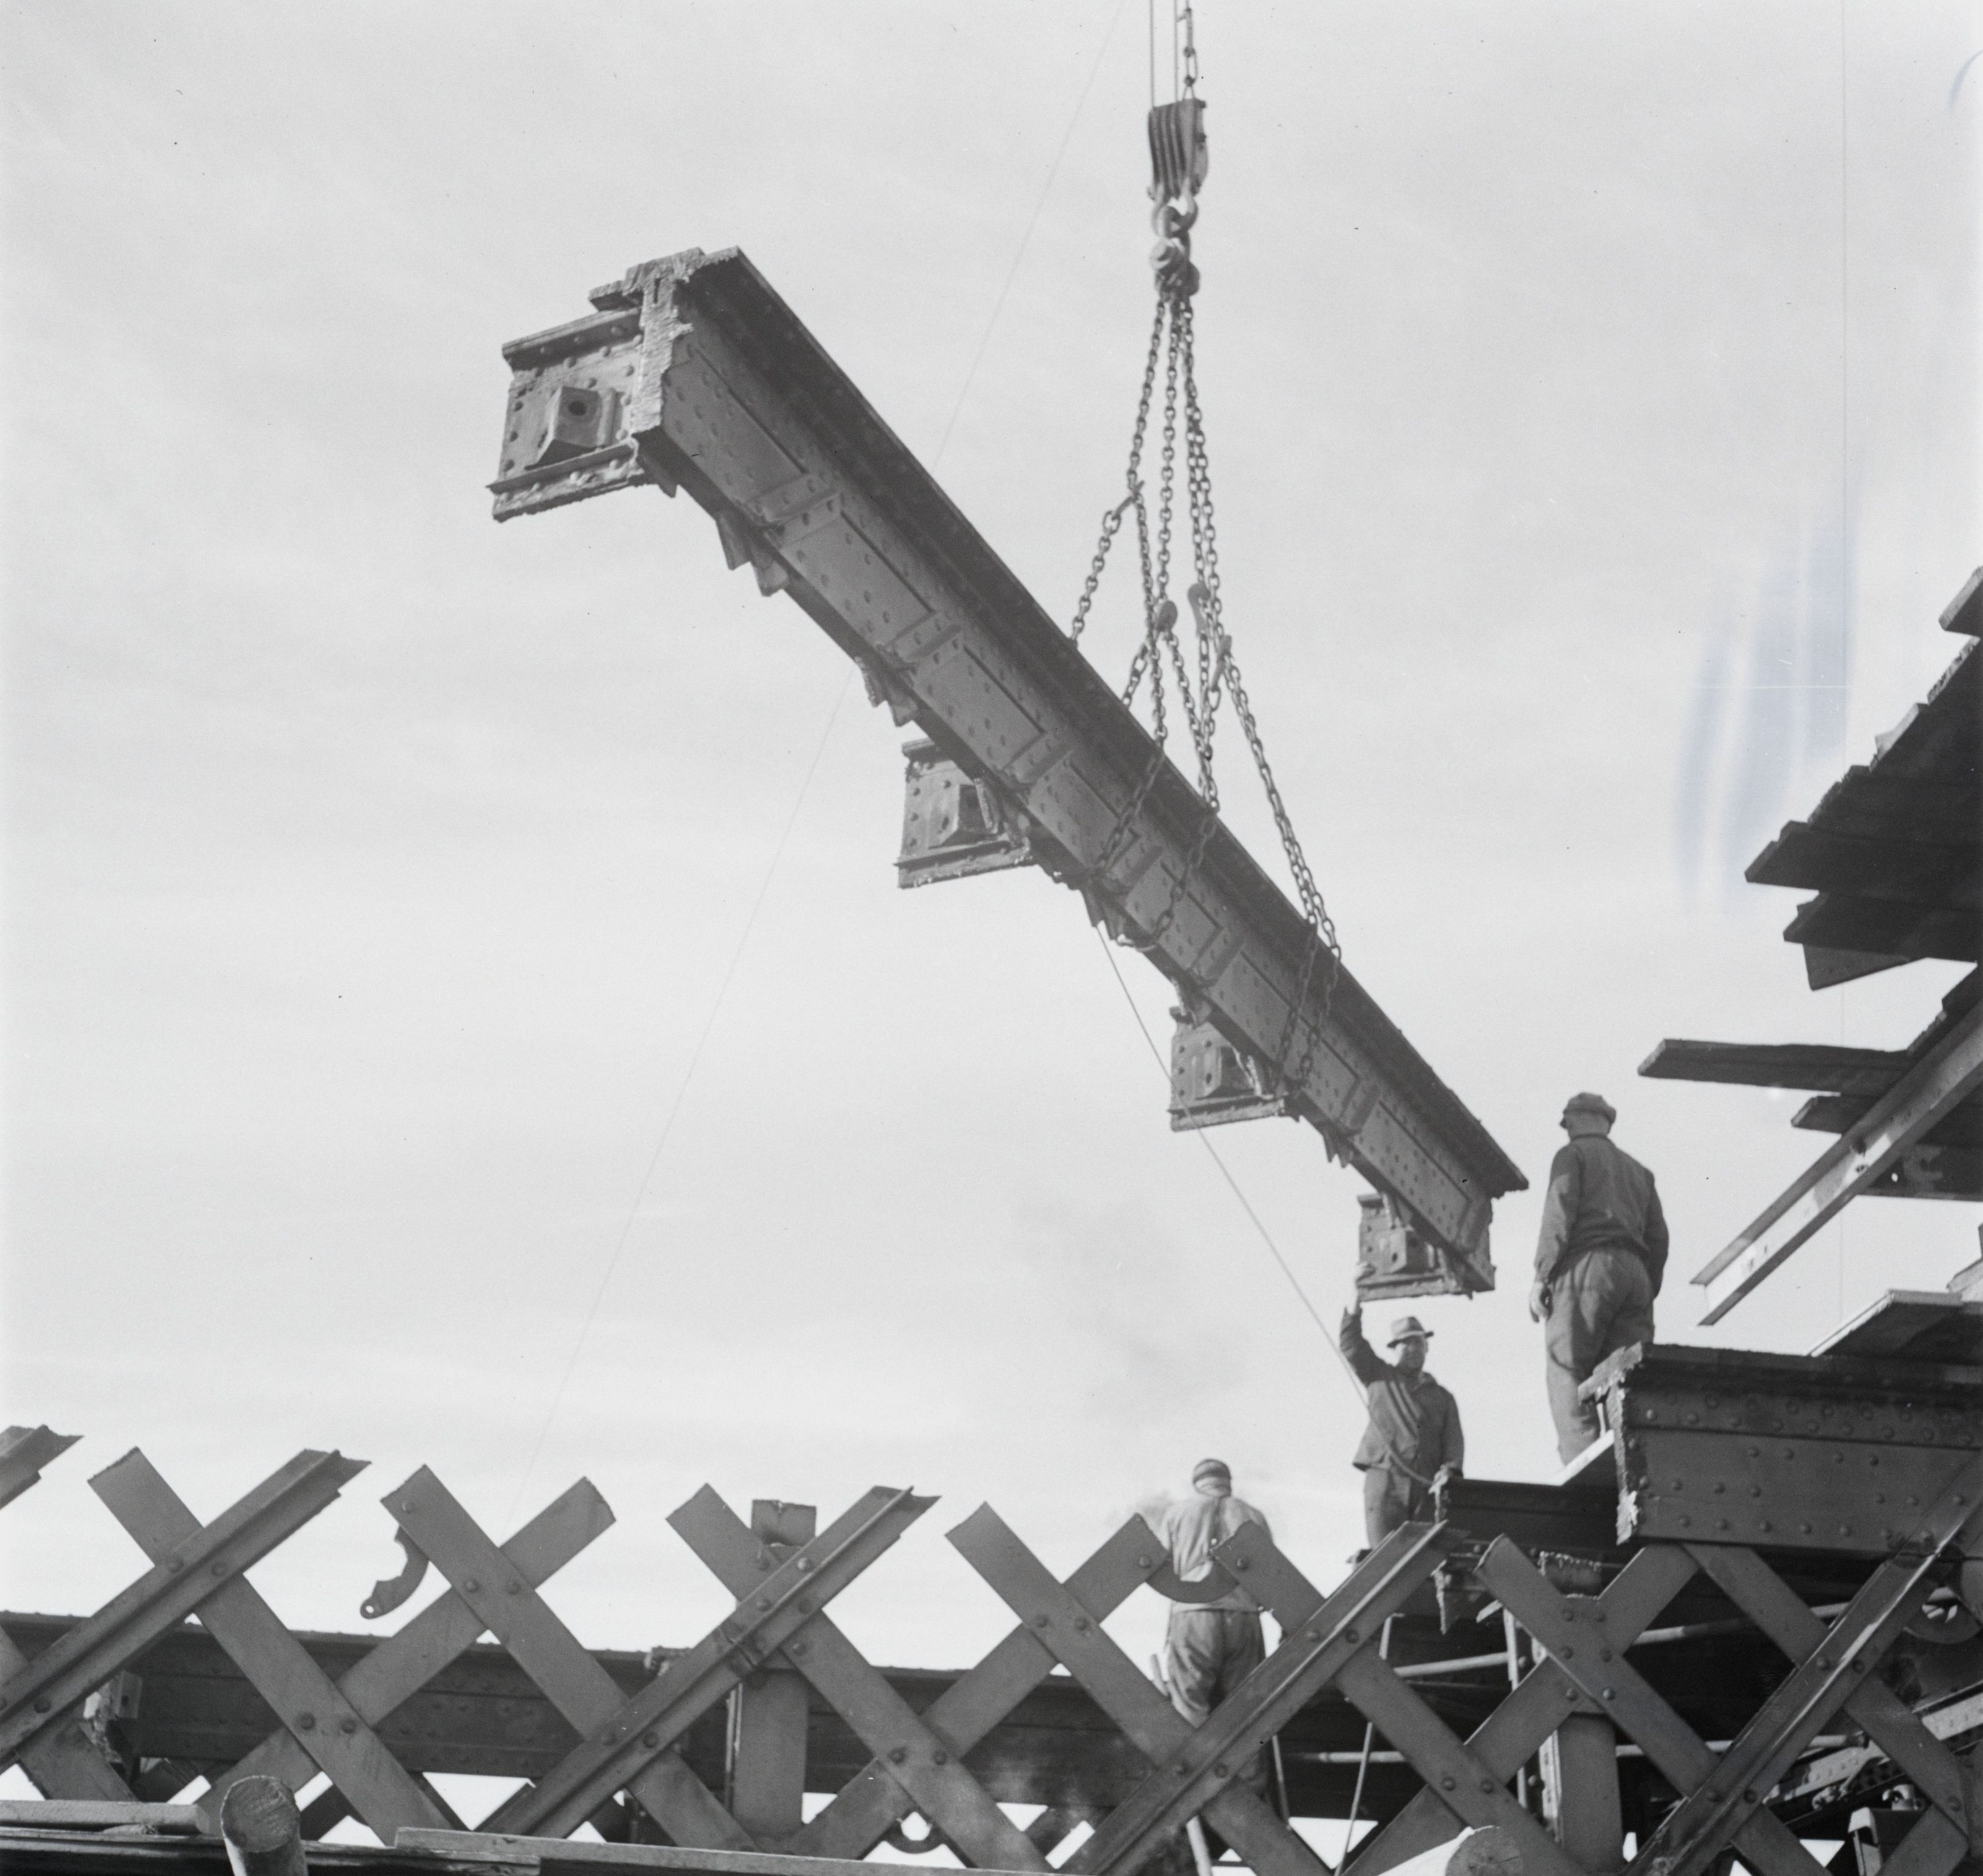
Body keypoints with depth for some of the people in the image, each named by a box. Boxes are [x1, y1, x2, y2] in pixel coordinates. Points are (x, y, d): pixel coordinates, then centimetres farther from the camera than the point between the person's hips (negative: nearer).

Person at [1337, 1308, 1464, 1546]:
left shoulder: (1442, 1397, 20)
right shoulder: (1380, 1378, 17)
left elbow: (1453, 1439, 8)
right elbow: (1349, 1346, 8)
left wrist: (1449, 1469, -11)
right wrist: (1355, 1308, -2)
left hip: (1427, 1487, 2)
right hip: (1384, 1479, -2)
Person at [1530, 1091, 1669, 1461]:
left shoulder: (1572, 1154, 13)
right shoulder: (1638, 1170, 31)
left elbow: (1560, 1212, -4)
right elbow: (1658, 1237, 20)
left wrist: (1542, 1276, -8)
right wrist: (1648, 1295, 18)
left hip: (1587, 1265, -6)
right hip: (1635, 1272, 6)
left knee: (1568, 1375, -13)